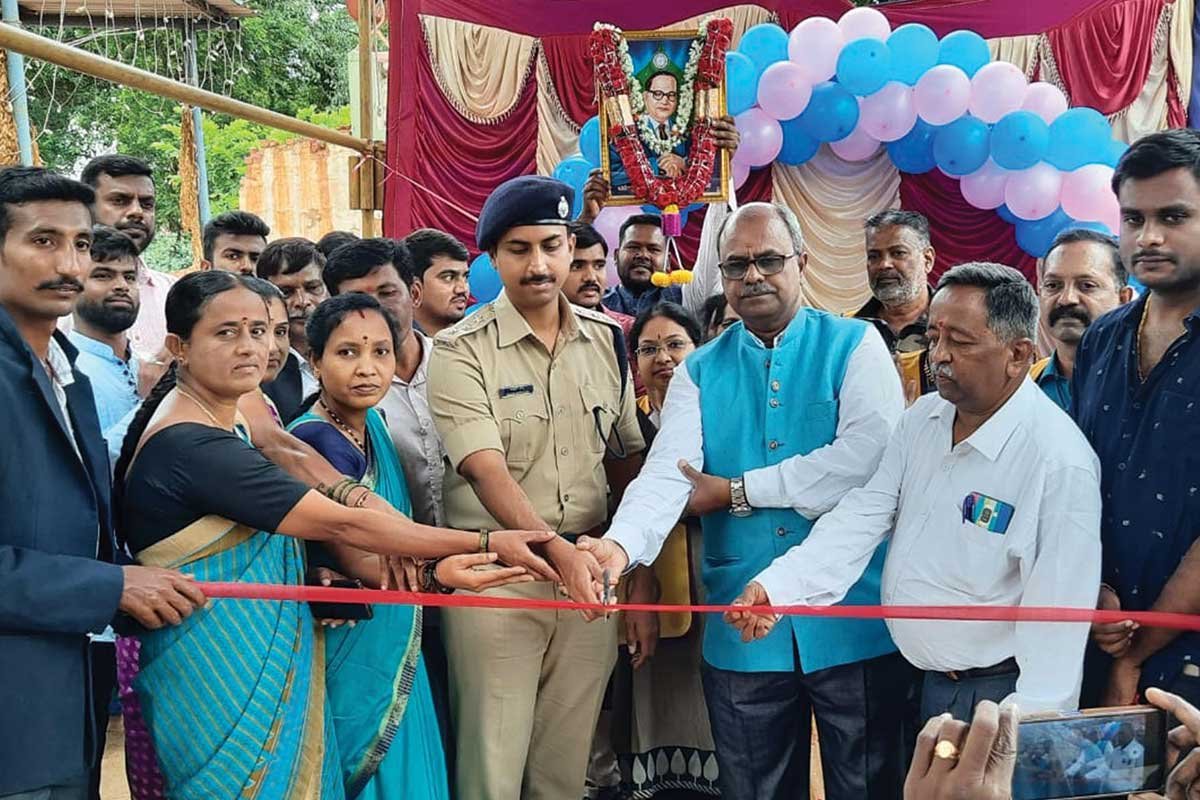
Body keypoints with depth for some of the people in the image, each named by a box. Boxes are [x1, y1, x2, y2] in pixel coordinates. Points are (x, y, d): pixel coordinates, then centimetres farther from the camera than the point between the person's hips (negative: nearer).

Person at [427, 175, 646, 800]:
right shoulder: (462, 351, -7)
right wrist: (553, 548, -32)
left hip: (591, 571, 4)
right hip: (495, 574, -4)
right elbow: (486, 469, -19)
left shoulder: (607, 340, 7)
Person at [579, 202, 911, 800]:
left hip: (852, 621, -2)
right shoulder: (700, 371, 7)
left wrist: (737, 492, -11)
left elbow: (867, 457, -17)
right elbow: (666, 471, -8)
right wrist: (621, 545, -29)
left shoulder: (854, 346, -1)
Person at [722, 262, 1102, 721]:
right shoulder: (922, 419, 2)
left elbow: (1056, 619, -23)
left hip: (995, 695, -7)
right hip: (912, 682, 7)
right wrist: (777, 586, -19)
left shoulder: (1061, 463, -22)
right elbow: (863, 516, -5)